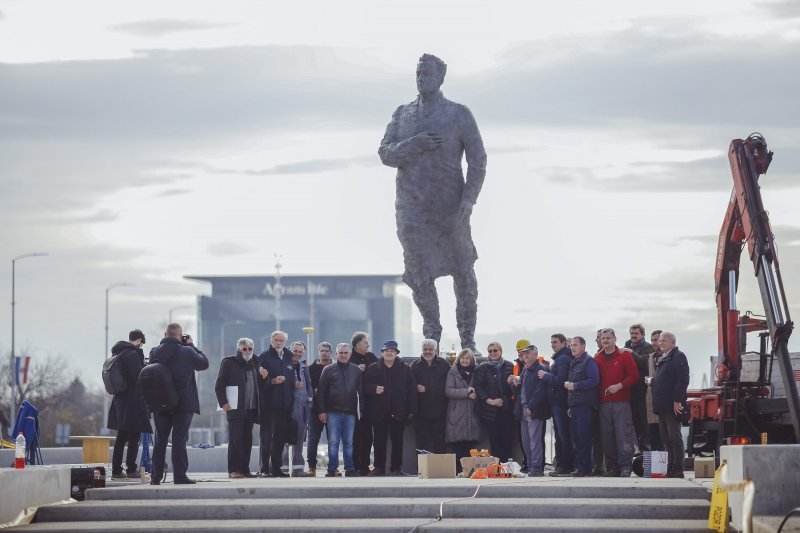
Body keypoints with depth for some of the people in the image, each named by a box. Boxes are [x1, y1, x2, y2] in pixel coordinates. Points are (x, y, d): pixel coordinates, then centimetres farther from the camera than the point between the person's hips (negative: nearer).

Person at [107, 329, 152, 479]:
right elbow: (139, 377, -19)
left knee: (121, 437, 12)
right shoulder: (133, 354, -15)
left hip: (120, 400, 9)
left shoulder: (117, 353, 14)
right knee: (134, 437, -3)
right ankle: (131, 469, -3)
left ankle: (116, 470, 12)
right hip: (133, 402, -9)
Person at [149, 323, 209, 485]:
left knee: (160, 440, 10)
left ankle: (156, 476, 10)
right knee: (179, 440, -1)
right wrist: (191, 345, 9)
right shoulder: (187, 352, -12)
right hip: (183, 404, -3)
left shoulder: (155, 352, -3)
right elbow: (204, 363, 1)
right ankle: (179, 475, -3)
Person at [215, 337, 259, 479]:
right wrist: (223, 403, -11)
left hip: (251, 409, 5)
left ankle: (244, 469, 8)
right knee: (235, 439, -8)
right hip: (235, 408, -5)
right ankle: (233, 470, -7)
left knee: (247, 440, 4)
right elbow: (219, 385, -3)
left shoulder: (254, 364, 17)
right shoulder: (229, 362, 1)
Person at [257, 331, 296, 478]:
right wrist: (272, 381, -22)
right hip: (269, 403, -5)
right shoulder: (264, 357, -1)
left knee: (280, 437, 7)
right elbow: (260, 379, -7)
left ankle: (276, 468, 12)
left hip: (284, 404, 5)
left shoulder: (288, 357, 15)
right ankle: (265, 468, -4)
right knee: (266, 436, -5)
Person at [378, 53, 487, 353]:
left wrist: (469, 199, -13)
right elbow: (385, 154, 5)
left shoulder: (459, 114, 2)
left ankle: (468, 338, 17)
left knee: (462, 271, 5)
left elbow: (477, 160, -1)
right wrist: (415, 145, -13)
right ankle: (432, 331, 16)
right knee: (418, 274, -2)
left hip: (450, 207, -2)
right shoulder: (403, 115, 11)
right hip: (412, 207, 2)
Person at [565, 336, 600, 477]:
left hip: (585, 405, -9)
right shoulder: (573, 363, 22)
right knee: (576, 437, 7)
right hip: (575, 405, 9)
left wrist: (575, 386, -17)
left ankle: (584, 467, -11)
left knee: (583, 437, -11)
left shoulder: (588, 361, -6)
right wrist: (570, 406, 21)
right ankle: (579, 465, 11)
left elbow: (594, 380, -18)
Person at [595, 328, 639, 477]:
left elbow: (634, 375, -3)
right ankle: (611, 467, 7)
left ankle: (625, 466, -6)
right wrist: (597, 396, 2)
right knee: (607, 436, 2)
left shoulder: (625, 355, 2)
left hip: (622, 402, -4)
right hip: (604, 403, 4)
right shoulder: (597, 359, 14)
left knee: (623, 434, -8)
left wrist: (619, 386, -14)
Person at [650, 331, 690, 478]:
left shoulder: (678, 356, -7)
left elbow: (683, 379, -16)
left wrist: (677, 401, -21)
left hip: (672, 406, -9)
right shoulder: (661, 359, 22)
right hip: (662, 406, 9)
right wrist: (652, 382, 11)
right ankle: (670, 470, 12)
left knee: (674, 438, -8)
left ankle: (677, 470, -7)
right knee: (666, 439, 9)